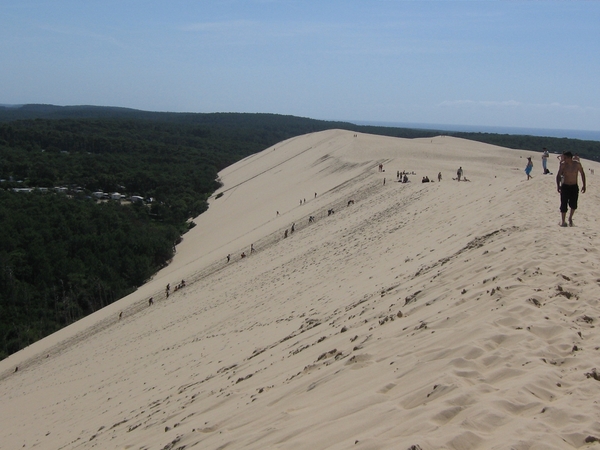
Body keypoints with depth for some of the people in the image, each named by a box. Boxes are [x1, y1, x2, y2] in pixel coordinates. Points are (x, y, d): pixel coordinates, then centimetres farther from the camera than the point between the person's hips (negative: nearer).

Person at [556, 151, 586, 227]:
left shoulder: (577, 164, -7)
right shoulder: (563, 165, -9)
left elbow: (582, 174, 5)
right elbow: (558, 175, -5)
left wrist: (584, 185, 2)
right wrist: (558, 186, -16)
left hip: (574, 187, 1)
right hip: (565, 187, -1)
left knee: (573, 205, -4)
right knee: (563, 205, -4)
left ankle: (570, 218, 23)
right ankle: (563, 221, 6)